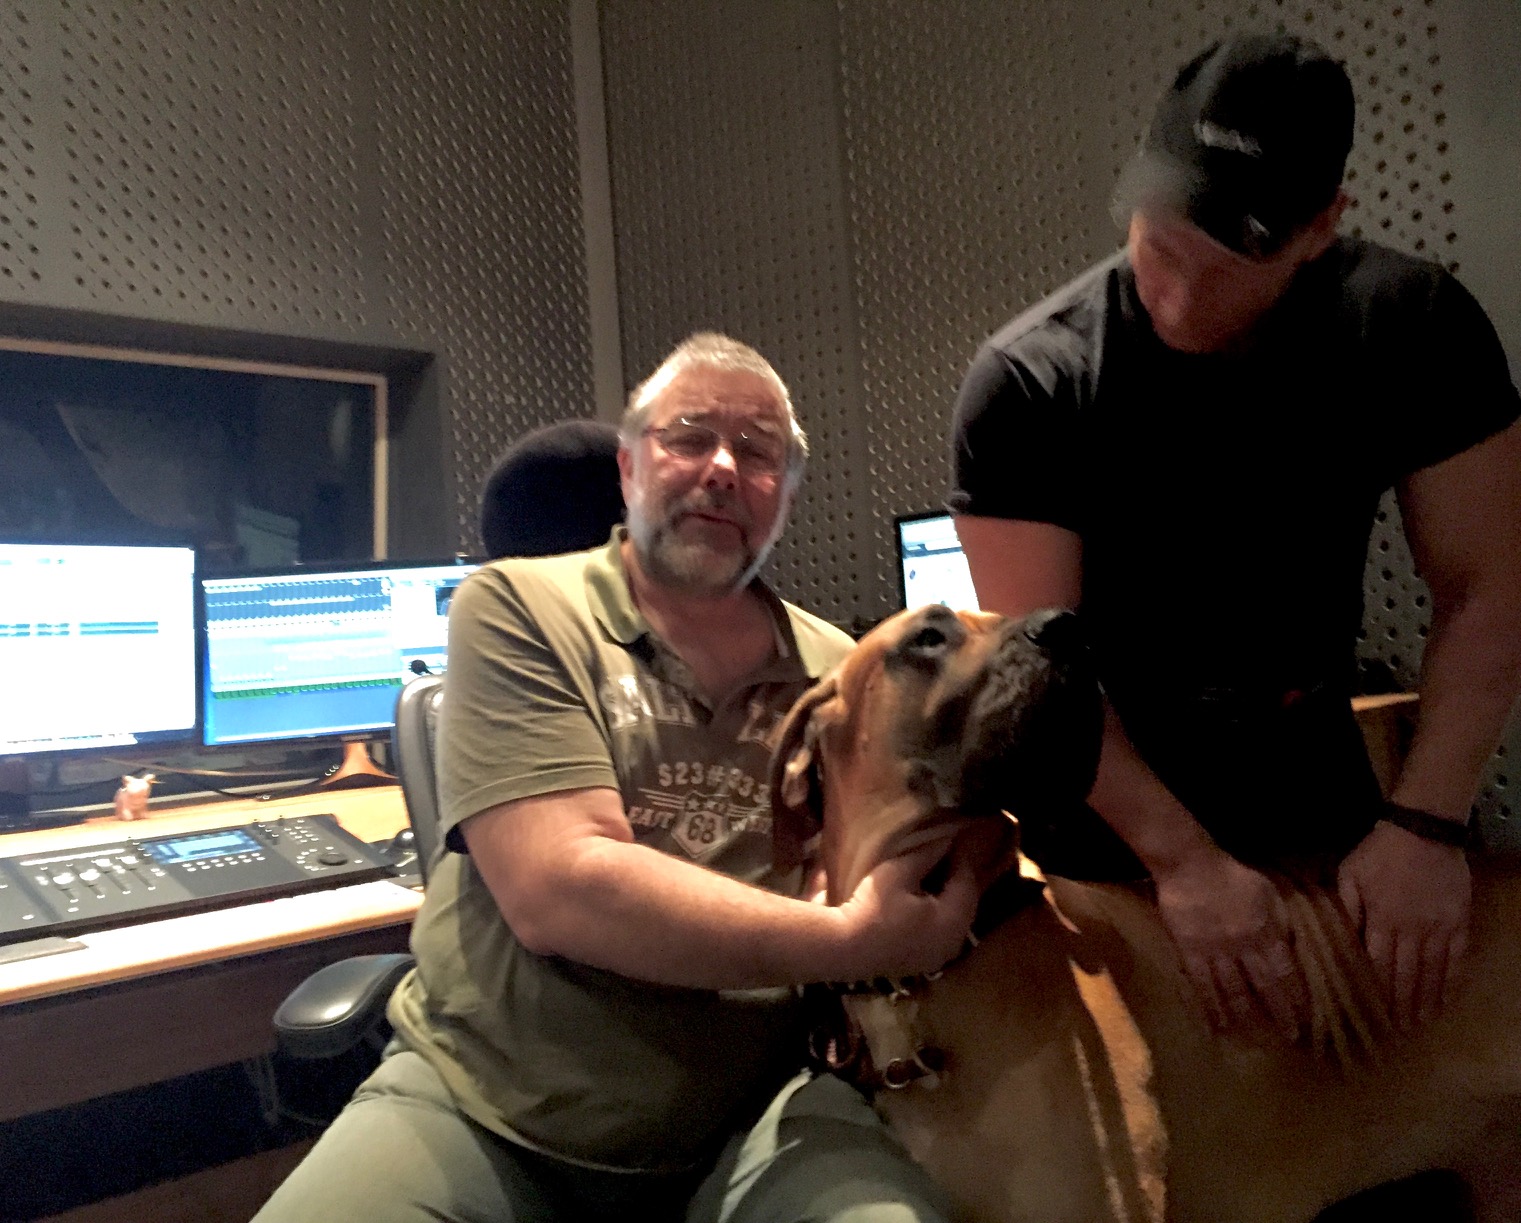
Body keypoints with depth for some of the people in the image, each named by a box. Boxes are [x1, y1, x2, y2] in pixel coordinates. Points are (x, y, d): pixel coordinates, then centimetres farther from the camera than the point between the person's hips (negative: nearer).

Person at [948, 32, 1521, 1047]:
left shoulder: (1414, 327, -12)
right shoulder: (1027, 384, -21)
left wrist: (1426, 823, -22)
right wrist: (1183, 859, -29)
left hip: (1313, 764, 3)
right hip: (1106, 798, -2)